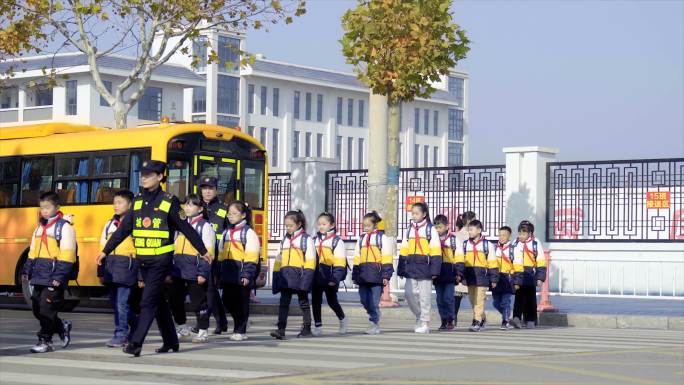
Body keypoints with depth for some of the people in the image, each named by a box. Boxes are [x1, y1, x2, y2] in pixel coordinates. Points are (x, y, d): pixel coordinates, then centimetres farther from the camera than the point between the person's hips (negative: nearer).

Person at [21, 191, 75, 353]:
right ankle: (61, 327, 27)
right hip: (39, 275, 8)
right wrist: (27, 270, 14)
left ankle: (45, 341, 0)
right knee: (37, 308, 9)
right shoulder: (40, 228, 17)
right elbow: (32, 252, 21)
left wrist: (60, 276, -18)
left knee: (46, 309, -8)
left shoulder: (65, 227, -7)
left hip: (54, 277, -8)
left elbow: (67, 255, -13)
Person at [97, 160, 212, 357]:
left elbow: (187, 229, -1)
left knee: (148, 301, -12)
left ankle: (136, 343, -16)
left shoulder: (169, 202, -6)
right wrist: (106, 250, 10)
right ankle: (171, 340, 24)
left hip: (161, 259, -6)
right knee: (158, 300, 13)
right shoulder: (138, 201, 9)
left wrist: (203, 251, 4)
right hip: (143, 260, 6)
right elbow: (123, 229, 12)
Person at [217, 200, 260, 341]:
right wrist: (219, 273, 16)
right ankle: (238, 326, 21)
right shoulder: (226, 232, 17)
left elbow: (251, 257, -10)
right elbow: (221, 254, 20)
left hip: (241, 272, -6)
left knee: (241, 302, 0)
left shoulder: (248, 232, -5)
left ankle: (240, 331, 9)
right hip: (228, 272, 6)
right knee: (228, 300, 6)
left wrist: (247, 275, -17)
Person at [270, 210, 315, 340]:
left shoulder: (306, 239, -2)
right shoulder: (284, 240, 16)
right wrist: (276, 274, 13)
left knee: (303, 302, 8)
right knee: (284, 302, -4)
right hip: (285, 275, 5)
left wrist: (307, 276, -16)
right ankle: (281, 330, -10)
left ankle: (307, 328, 19)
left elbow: (310, 261, -8)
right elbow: (278, 259, 18)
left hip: (299, 274, -5)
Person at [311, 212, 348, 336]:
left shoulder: (336, 241, -5)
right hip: (316, 275, 5)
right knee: (315, 301, 4)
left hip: (329, 276, -5)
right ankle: (318, 326, 11)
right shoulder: (314, 240, 12)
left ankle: (342, 319, 30)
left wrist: (335, 278, -17)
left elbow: (339, 262, -10)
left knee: (332, 301, 6)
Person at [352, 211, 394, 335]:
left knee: (374, 302, -7)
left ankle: (375, 324, 1)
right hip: (363, 275, 6)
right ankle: (374, 318, 22)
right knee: (364, 300, 6)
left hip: (376, 275, -6)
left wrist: (386, 275, -9)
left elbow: (387, 259, -3)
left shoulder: (382, 238, 1)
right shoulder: (362, 239, 18)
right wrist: (355, 275, 16)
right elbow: (357, 259, 20)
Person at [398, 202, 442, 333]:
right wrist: (401, 269, 10)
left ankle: (424, 323, 7)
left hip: (424, 266, -5)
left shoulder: (430, 229, -2)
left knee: (424, 295, -1)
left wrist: (434, 270, -10)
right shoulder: (409, 229, 13)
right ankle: (419, 316, 18)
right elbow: (403, 251, 14)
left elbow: (436, 252, -5)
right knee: (409, 293, -2)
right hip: (411, 266, 5)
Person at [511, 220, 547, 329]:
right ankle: (517, 318, -12)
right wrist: (513, 278, 13)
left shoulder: (536, 244, -1)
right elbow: (510, 261, 14)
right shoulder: (515, 244, 8)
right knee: (519, 298, -6)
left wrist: (540, 278, -5)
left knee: (530, 299, 5)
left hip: (530, 276, -2)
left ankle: (531, 321, 12)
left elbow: (541, 263, 0)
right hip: (518, 275, 2)